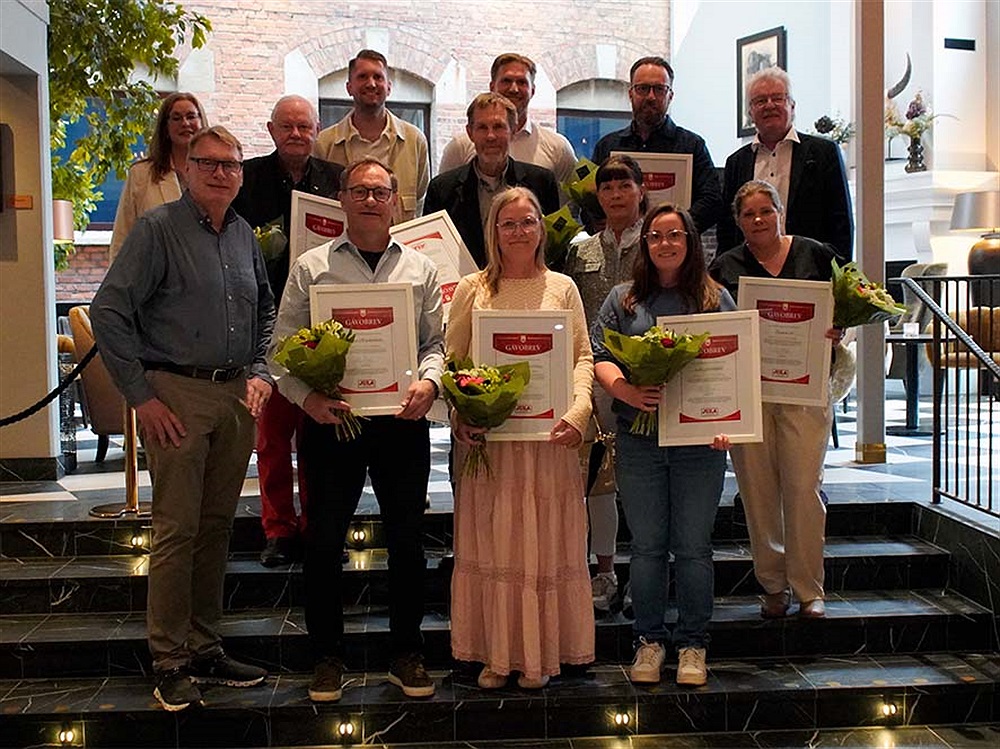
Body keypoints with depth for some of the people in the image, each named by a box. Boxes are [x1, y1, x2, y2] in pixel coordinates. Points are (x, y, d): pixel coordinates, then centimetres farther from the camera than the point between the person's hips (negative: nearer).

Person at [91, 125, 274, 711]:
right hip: (177, 395, -6)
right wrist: (141, 396, -12)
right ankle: (171, 662, 8)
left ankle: (206, 647, 23)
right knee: (178, 529, -3)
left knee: (218, 526, 11)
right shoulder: (158, 229, -6)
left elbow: (266, 310, 23)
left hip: (237, 395, 6)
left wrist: (259, 372, 8)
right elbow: (109, 312, -11)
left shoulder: (244, 235, 12)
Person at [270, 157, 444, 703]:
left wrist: (428, 381, -12)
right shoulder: (311, 267, 7)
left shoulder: (420, 269, 11)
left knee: (406, 540, 7)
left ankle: (406, 655, 22)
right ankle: (327, 659, 19)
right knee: (323, 541, 4)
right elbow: (283, 346, 2)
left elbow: (437, 341, 8)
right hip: (330, 419, -1)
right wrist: (307, 396, -14)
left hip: (402, 419, 1)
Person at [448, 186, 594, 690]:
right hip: (486, 435, 0)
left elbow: (583, 357, 5)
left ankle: (539, 656, 16)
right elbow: (452, 360, 5)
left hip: (548, 436, 0)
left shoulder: (562, 288, 10)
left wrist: (579, 410, -11)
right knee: (490, 543, 4)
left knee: (545, 543, 4)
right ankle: (495, 655, 15)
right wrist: (459, 416, -10)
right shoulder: (472, 289, 8)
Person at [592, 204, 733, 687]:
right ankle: (649, 642, 19)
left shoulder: (716, 299, 9)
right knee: (647, 545, 7)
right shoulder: (623, 299, 10)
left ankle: (692, 646, 17)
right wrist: (627, 392, -18)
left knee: (693, 546, 4)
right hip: (638, 441, 1)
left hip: (699, 440, -1)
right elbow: (599, 356, 1)